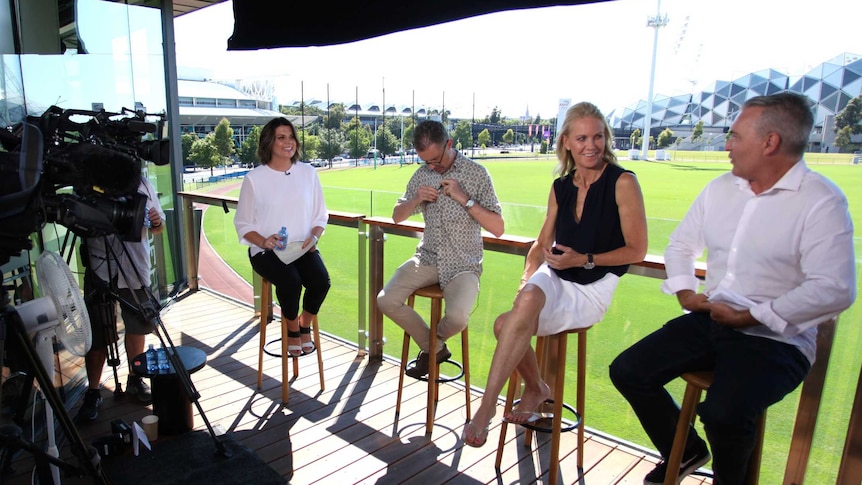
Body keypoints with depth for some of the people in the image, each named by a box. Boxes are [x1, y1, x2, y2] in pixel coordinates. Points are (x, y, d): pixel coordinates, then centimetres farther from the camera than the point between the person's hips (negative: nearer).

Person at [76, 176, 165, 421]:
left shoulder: (143, 184, 5)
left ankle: (135, 379, 31)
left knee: (138, 326, 14)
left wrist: (157, 221, -11)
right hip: (100, 271, -3)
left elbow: (157, 228, 10)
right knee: (97, 335, 1)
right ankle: (92, 393, 14)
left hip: (136, 270, 4)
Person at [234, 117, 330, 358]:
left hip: (303, 248, 3)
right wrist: (263, 241, -16)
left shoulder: (308, 173, 7)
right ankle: (292, 329, 1)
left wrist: (314, 236, -9)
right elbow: (243, 223, 3)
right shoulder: (254, 178, -2)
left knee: (321, 281, -25)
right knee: (290, 281, -30)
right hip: (266, 250, -2)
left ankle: (305, 325, 5)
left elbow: (320, 215, 11)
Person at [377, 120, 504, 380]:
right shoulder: (422, 175, 4)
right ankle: (433, 347, 9)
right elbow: (397, 216, 13)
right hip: (428, 258, 4)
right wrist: (415, 200, -8)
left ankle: (434, 340, 11)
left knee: (457, 318, -29)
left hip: (463, 264, -4)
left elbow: (498, 228, -11)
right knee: (386, 301, -14)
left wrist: (464, 199, -21)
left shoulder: (476, 173, -8)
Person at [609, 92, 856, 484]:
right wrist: (685, 292, 3)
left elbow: (834, 289, -20)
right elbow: (682, 243, 20)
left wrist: (749, 316, -19)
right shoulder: (720, 188, 9)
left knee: (723, 413, -30)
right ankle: (686, 452, 23)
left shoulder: (822, 201, -11)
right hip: (708, 320, 7)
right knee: (627, 371, -4)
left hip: (775, 338, -6)